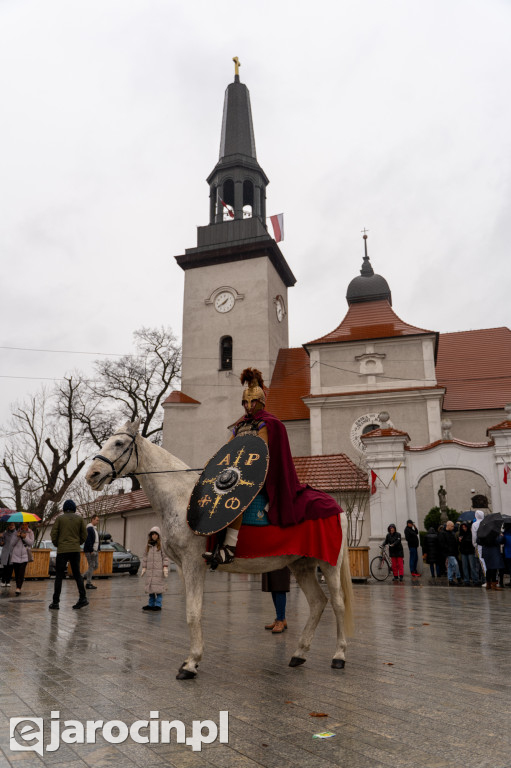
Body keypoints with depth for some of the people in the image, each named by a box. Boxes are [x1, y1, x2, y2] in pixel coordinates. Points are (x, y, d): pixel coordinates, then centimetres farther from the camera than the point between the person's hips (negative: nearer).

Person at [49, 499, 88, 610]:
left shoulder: (60, 518, -1)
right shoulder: (79, 518, 4)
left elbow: (53, 534, -3)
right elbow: (84, 535, 4)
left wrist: (57, 545, 13)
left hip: (62, 550, -2)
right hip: (75, 550, 2)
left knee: (59, 576, 4)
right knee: (77, 574, 11)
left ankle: (55, 602, 4)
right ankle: (83, 598, 5)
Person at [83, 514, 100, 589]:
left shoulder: (95, 529, 17)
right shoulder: (89, 529, -14)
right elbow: (88, 541, -21)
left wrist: (98, 550, 16)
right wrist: (91, 551, -22)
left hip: (95, 551, 9)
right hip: (89, 551, -9)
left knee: (95, 566, 11)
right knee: (91, 566, -6)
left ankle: (84, 576, 23)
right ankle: (88, 583, 1)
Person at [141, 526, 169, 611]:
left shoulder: (162, 545, -2)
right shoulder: (148, 545, 12)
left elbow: (165, 557, -3)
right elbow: (145, 557, 16)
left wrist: (165, 568, -9)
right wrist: (144, 568, 12)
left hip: (158, 570, -5)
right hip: (150, 569, 5)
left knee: (158, 587, -6)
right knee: (150, 587, 7)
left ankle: (158, 605, 1)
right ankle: (151, 604, 16)